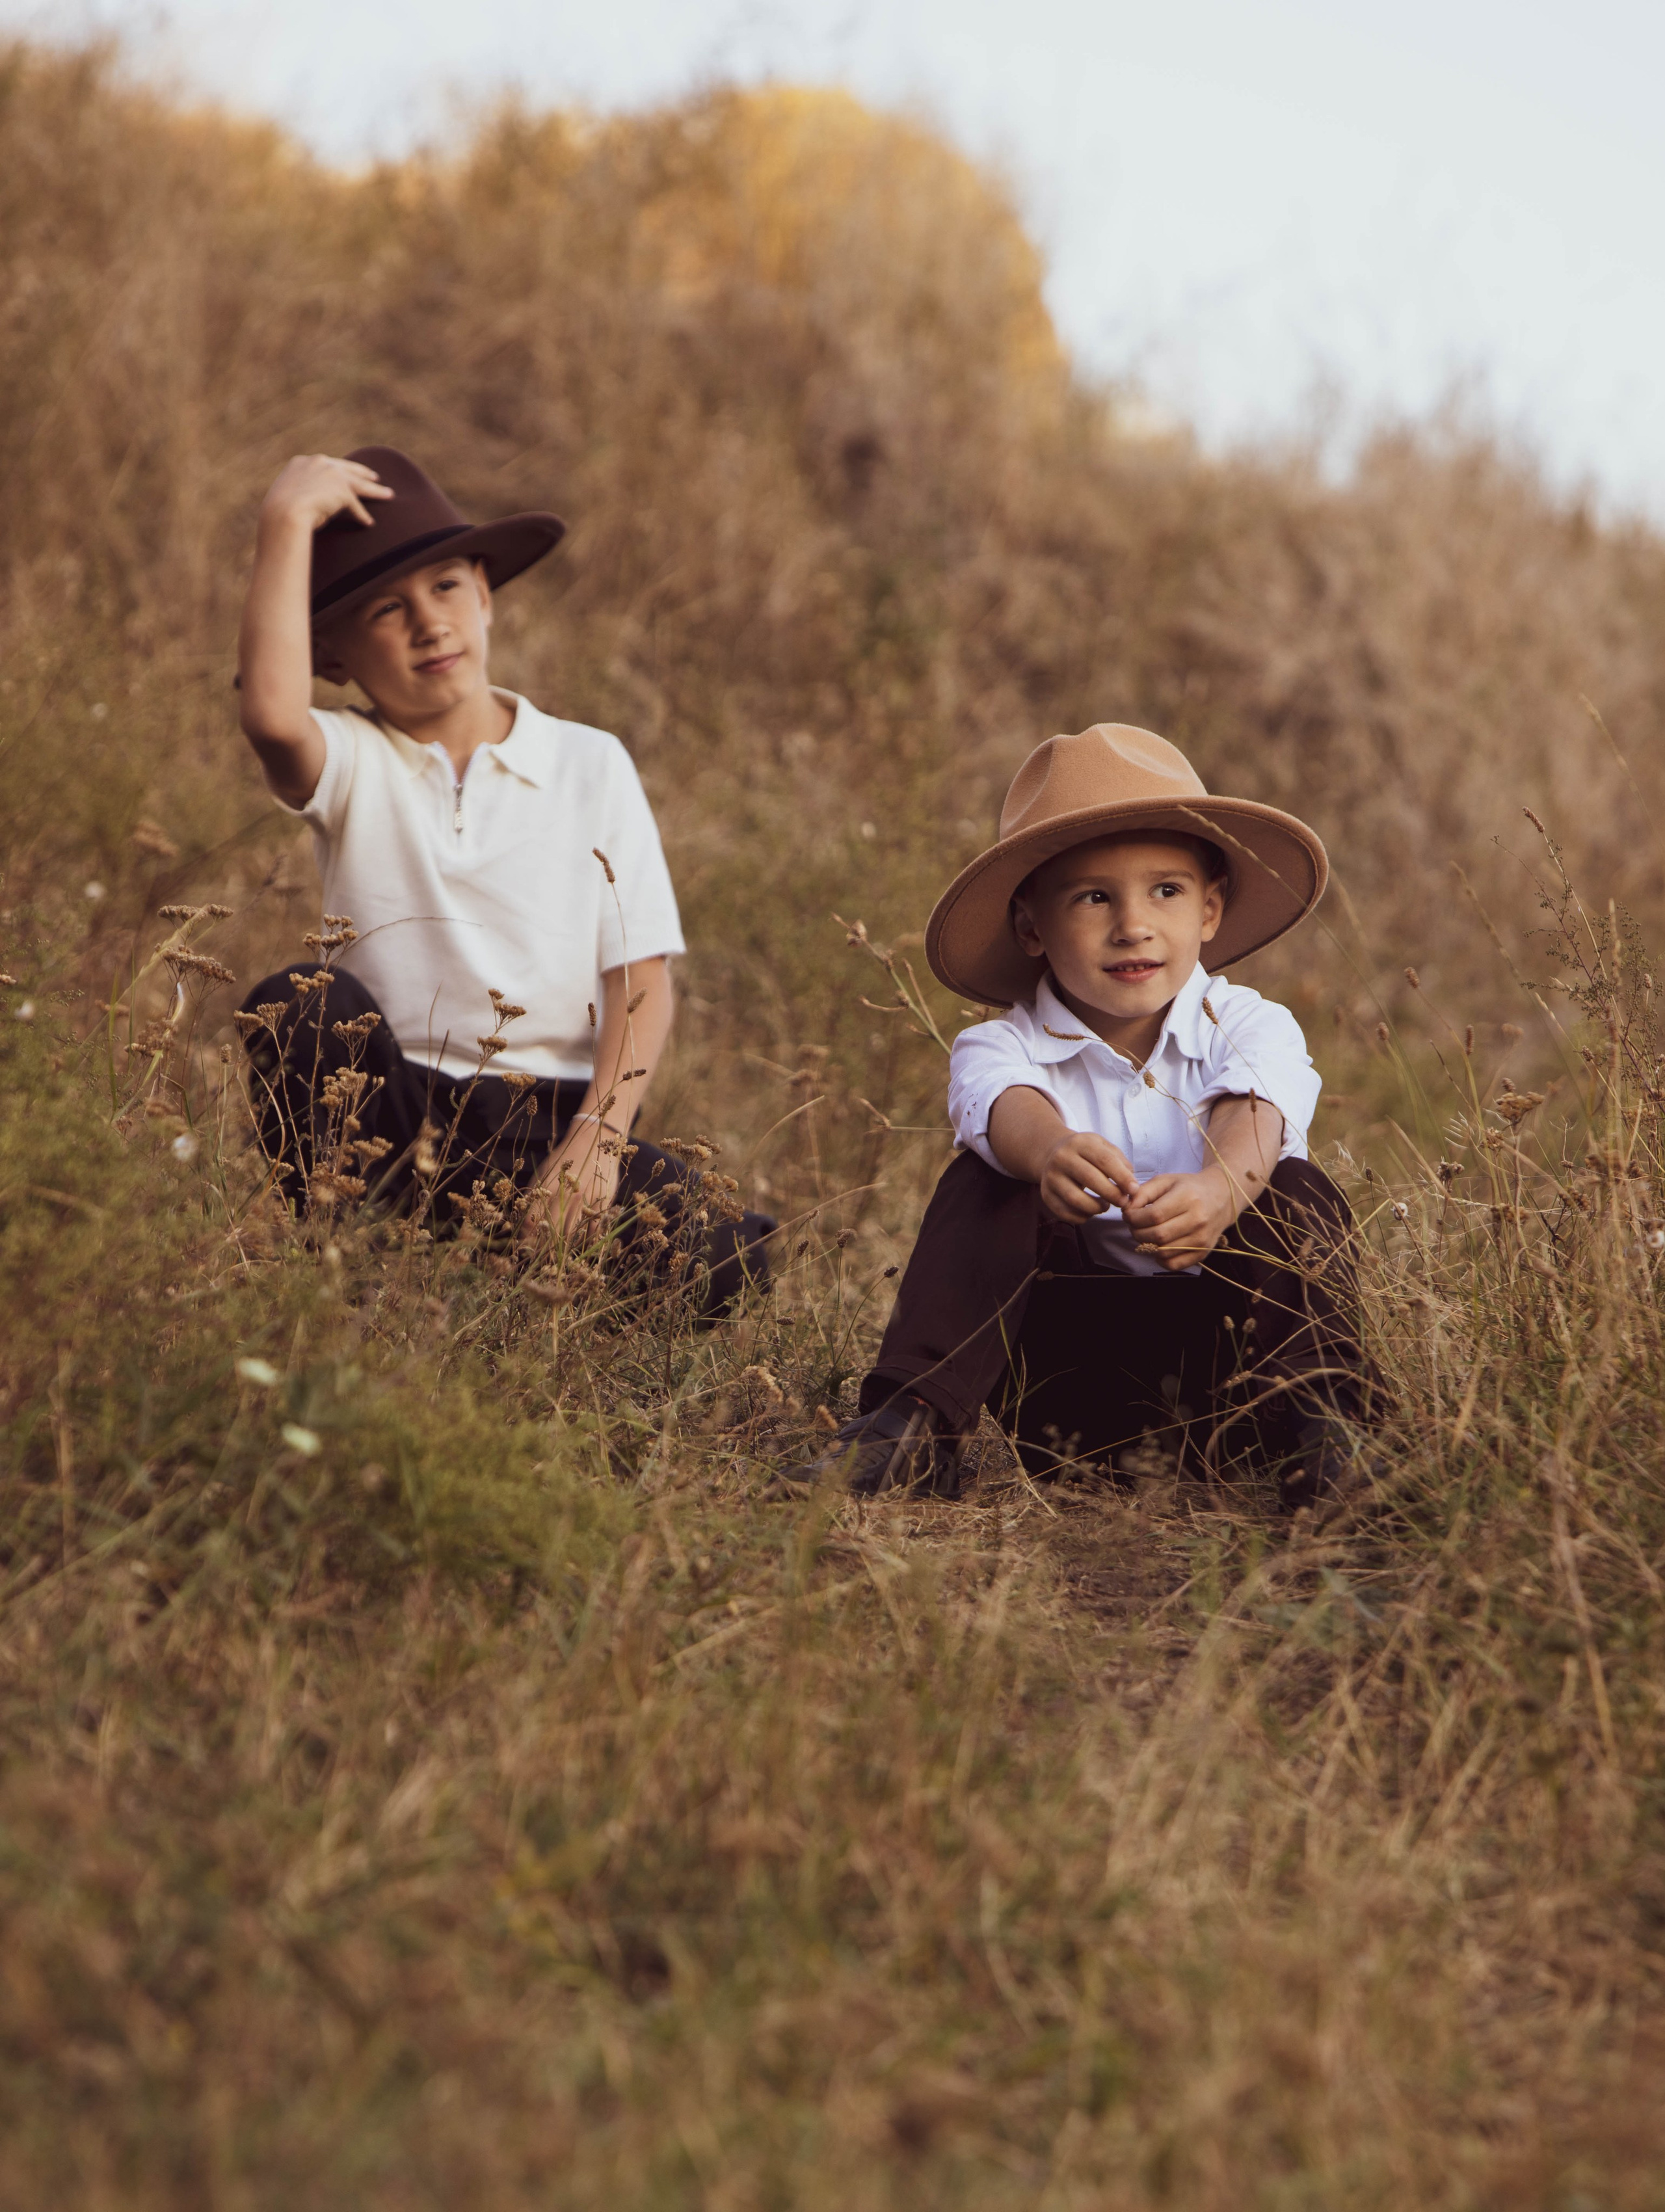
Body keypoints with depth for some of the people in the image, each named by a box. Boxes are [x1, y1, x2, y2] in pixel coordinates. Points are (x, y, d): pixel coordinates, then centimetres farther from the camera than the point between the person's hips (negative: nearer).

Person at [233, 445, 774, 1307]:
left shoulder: (592, 765, 10)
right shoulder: (350, 763, 5)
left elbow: (641, 979, 3)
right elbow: (271, 715, -22)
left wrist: (597, 1136, -14)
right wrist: (287, 522, -13)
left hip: (554, 1109, 1)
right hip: (389, 1109, -1)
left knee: (718, 1257, -27)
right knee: (300, 1004, -32)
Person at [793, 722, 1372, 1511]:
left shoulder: (1251, 1028, -2)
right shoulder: (1004, 1046, -3)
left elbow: (1252, 1117, -26)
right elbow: (1009, 1106, -29)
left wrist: (1218, 1191, -52)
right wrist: (1053, 1152, -57)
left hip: (1220, 1344, 0)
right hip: (1069, 1360, 0)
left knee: (1298, 1193, -24)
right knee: (981, 1183, -21)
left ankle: (1317, 1422, -30)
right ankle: (914, 1422, -28)